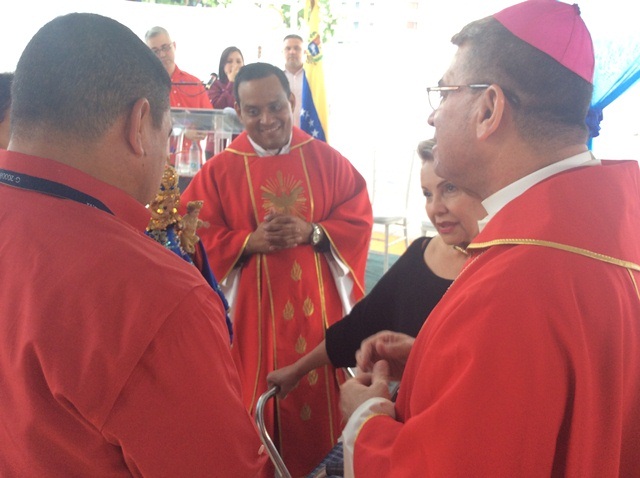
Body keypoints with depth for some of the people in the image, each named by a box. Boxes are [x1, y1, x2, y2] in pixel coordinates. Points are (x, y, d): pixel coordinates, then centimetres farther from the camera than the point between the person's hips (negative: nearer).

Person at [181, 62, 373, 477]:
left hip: (319, 308, 2)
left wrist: (313, 232, -17)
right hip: (254, 313, -1)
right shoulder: (219, 171, -3)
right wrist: (251, 241, -20)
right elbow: (198, 237, -6)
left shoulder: (327, 159, 2)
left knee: (320, 393, 12)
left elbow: (359, 219, 0)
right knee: (261, 395, 8)